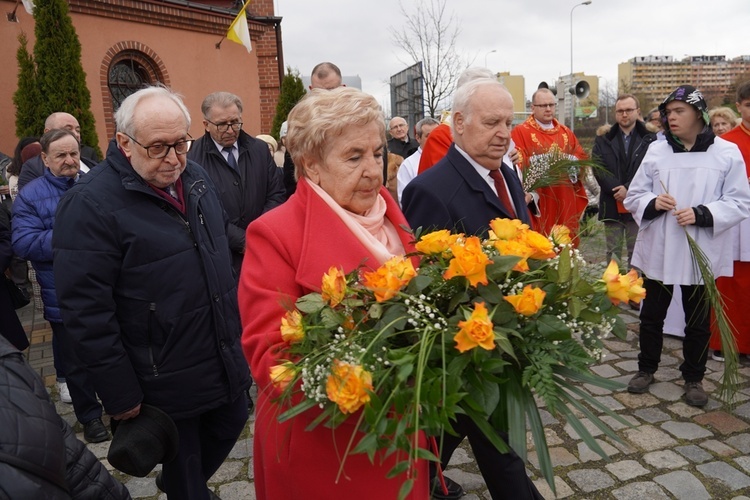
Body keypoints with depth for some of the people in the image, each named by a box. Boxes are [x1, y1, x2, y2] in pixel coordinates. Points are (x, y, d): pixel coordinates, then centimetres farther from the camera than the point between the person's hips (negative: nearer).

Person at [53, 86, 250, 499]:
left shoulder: (195, 178, 2)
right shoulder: (90, 203, -20)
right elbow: (86, 311, -19)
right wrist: (121, 397, -15)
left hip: (225, 359, 7)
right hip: (166, 383, -6)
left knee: (231, 424, 25)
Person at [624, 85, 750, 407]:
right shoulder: (656, 150, 2)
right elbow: (633, 196, 4)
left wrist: (701, 214, -20)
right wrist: (652, 202, -17)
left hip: (701, 253, -1)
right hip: (658, 249, 2)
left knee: (698, 321, 11)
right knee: (652, 314, 13)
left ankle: (693, 378, 30)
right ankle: (646, 368, 32)